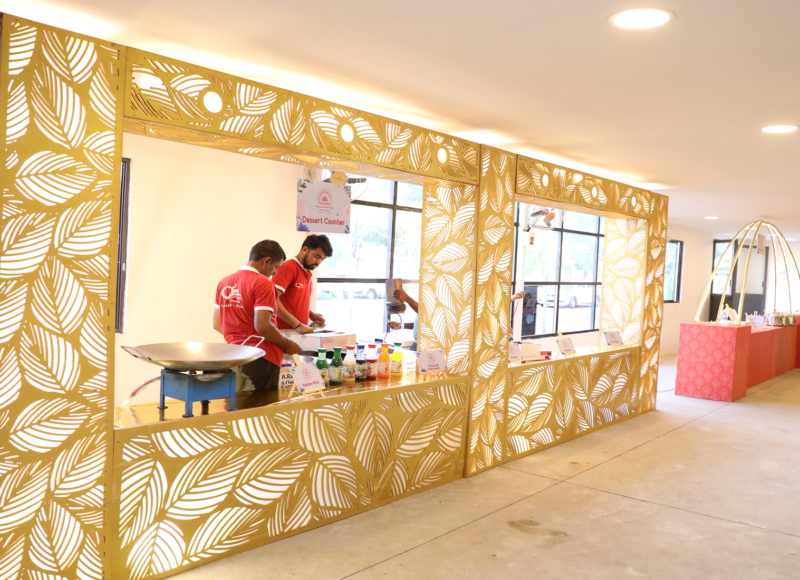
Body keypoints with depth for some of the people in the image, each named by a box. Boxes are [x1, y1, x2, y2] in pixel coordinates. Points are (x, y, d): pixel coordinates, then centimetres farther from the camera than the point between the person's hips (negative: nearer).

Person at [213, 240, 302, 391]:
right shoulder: (263, 283, -13)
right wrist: (287, 345, -7)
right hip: (260, 360, -7)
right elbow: (262, 326, -21)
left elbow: (217, 324, 14)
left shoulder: (225, 282, 10)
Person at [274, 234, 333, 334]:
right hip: (283, 331, -8)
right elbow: (273, 300, -20)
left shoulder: (307, 273, 15)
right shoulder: (288, 268, -10)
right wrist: (297, 325, -22)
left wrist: (311, 315, 7)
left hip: (300, 332, 8)